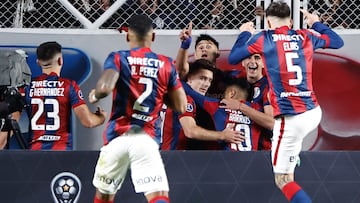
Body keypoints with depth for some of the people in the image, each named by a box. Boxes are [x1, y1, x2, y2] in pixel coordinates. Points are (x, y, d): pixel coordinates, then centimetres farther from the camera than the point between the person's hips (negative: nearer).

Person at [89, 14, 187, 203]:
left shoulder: (118, 58, 2)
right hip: (147, 138, 0)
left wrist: (95, 94, 6)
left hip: (118, 136, 0)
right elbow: (181, 106, 10)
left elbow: (105, 88, -16)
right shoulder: (166, 64, 8)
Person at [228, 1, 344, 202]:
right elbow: (337, 41, 27)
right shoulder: (305, 37, 10)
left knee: (283, 180, -2)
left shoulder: (263, 39, -1)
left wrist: (244, 34, 26)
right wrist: (317, 24, 43)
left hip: (290, 118, -5)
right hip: (314, 112, 5)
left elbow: (233, 58, 10)